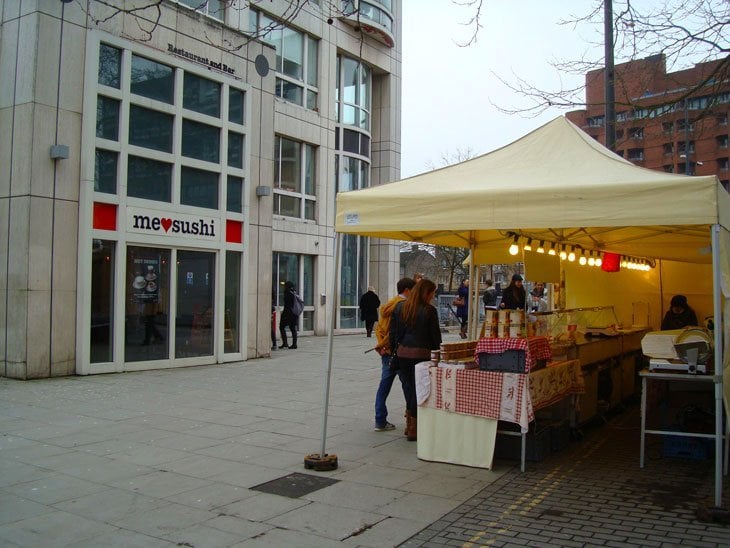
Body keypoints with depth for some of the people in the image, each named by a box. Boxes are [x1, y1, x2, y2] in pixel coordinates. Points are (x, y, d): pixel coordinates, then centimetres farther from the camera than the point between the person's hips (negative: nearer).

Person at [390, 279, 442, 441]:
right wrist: (436, 350, 13)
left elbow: (392, 332, 8)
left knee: (408, 387, 19)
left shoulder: (399, 307, 5)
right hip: (421, 354, -5)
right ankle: (413, 428, 11)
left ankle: (409, 424, 25)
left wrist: (394, 350, 15)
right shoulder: (429, 311, -9)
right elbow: (435, 336, -4)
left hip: (402, 353, 5)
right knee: (419, 390, 6)